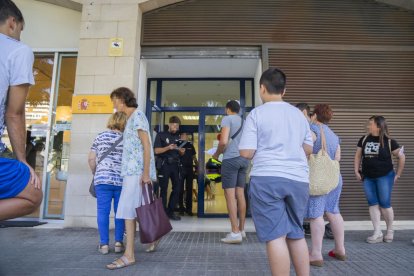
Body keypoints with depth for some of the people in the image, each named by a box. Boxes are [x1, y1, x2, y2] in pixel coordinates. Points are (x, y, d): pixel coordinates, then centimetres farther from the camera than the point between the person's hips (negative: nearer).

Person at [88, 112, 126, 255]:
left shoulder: (100, 137, 8)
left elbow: (91, 159, 7)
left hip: (102, 179, 1)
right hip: (122, 180, -1)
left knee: (103, 211, 6)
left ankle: (104, 244, 10)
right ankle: (118, 242, 13)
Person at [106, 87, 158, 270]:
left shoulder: (137, 115, -6)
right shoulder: (131, 118, 22)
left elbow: (146, 145, -15)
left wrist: (146, 173, -20)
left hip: (137, 171, -9)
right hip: (131, 171, 9)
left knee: (128, 209, -10)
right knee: (135, 209, 14)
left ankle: (129, 255, -5)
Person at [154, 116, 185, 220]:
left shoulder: (178, 137, 16)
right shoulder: (161, 135, 2)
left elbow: (181, 153, 18)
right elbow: (156, 150, -6)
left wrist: (181, 151, -5)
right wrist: (168, 147, -20)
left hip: (175, 165, 5)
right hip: (164, 164, -5)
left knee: (177, 188, 3)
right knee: (164, 189, 0)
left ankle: (170, 212, 13)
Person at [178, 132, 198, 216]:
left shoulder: (190, 145, 11)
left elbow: (194, 157, 16)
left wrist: (198, 167, 11)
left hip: (190, 169, 4)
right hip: (181, 168, -4)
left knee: (189, 189, 8)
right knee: (180, 189, 2)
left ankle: (189, 208, 15)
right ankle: (181, 207, 14)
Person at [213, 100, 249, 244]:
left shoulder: (227, 119, -2)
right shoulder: (244, 122, 19)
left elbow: (224, 141, -15)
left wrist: (217, 154, 0)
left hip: (231, 158, -7)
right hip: (244, 159, 7)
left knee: (230, 195, -6)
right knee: (240, 194, 10)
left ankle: (235, 232, -7)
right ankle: (241, 229, 16)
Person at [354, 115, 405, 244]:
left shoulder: (389, 141, -7)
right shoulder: (364, 139, 4)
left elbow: (402, 156, -1)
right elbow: (358, 156, 10)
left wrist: (398, 174, -1)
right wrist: (356, 171, 2)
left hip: (384, 177, -4)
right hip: (368, 177, 4)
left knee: (384, 204, 1)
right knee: (373, 204, 3)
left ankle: (390, 231, 21)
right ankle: (377, 233, 8)